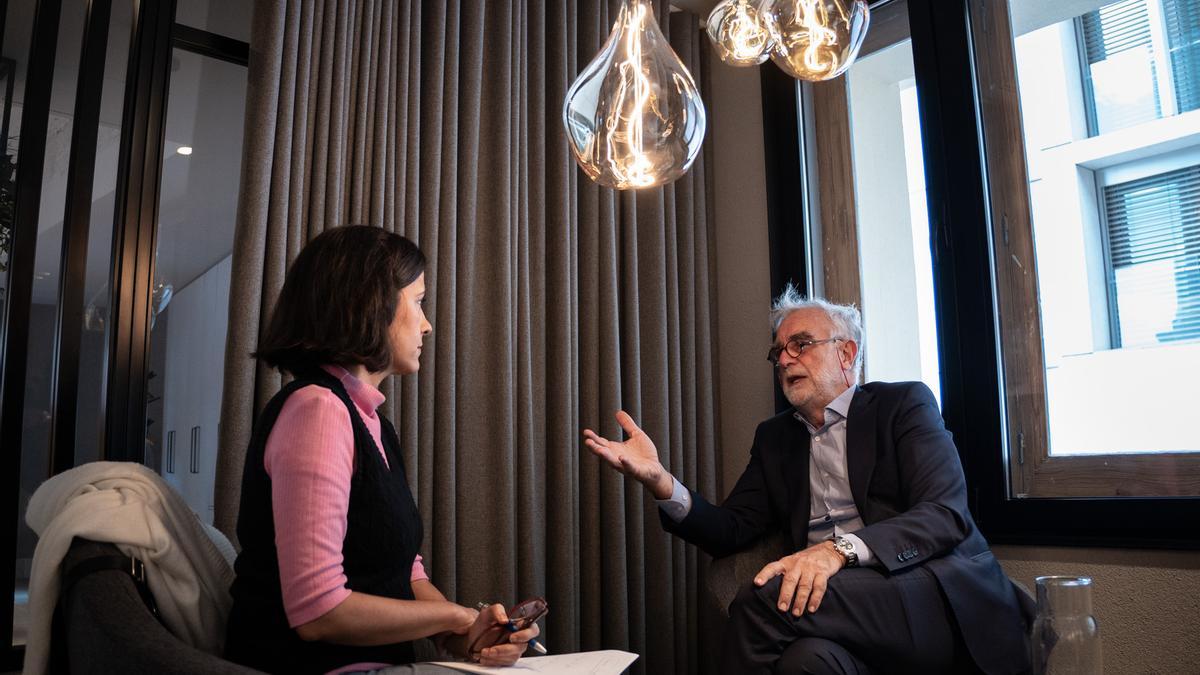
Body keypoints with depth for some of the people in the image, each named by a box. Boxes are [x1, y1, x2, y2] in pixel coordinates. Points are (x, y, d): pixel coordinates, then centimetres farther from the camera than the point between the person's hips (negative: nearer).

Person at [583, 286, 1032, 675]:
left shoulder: (904, 403, 6)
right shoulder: (775, 438, 20)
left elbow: (946, 512, -9)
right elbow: (729, 532, 11)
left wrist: (842, 548, -27)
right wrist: (658, 480, -8)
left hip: (942, 596, -2)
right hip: (849, 610, 3)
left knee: (762, 601, -28)